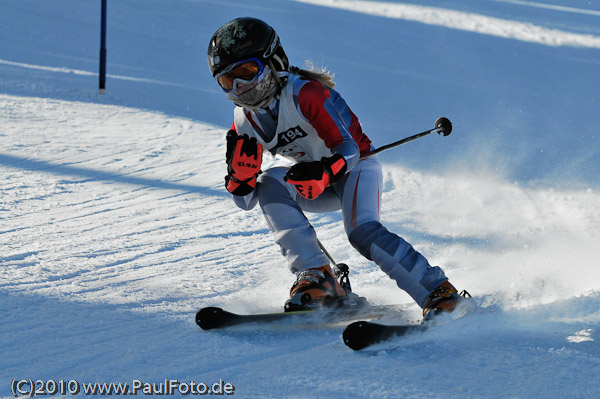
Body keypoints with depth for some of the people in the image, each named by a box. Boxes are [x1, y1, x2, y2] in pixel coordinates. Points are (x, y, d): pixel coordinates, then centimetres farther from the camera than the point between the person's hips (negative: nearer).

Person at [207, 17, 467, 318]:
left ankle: (439, 292, -23)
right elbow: (245, 200, -3)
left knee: (361, 231, -32)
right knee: (268, 184, -22)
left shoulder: (305, 93, -25)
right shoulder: (245, 123, -5)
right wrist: (240, 167, -24)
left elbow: (348, 150, -31)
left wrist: (323, 173, -52)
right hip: (320, 187, 6)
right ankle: (315, 276, -27)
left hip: (356, 167, -6)